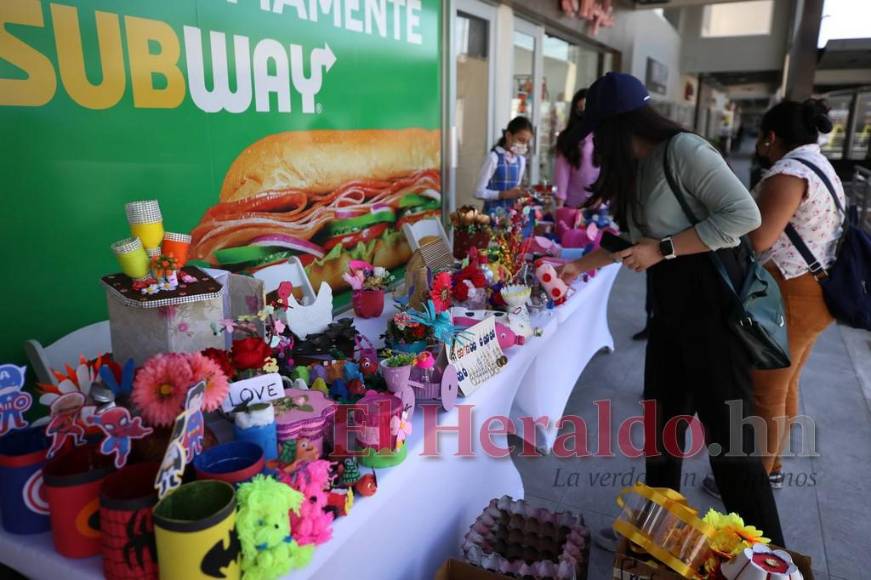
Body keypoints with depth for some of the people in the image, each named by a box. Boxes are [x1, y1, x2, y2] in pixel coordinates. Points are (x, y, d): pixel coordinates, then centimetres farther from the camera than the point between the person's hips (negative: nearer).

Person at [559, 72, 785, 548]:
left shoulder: (683, 150, -15)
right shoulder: (636, 167, 12)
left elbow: (745, 214, -21)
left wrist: (663, 249, -21)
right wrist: (579, 266, 20)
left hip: (713, 297, -9)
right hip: (671, 300, 9)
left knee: (728, 434, -3)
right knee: (661, 417, 14)